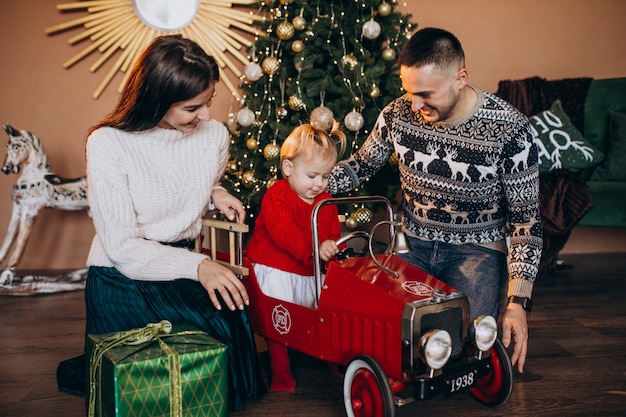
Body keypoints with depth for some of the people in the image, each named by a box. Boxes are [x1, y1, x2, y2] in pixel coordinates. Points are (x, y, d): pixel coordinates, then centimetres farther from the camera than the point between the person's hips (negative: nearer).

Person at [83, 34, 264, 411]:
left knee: (233, 309, -24)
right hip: (122, 279, -5)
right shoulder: (109, 144, -16)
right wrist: (196, 265, -31)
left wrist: (215, 194, -4)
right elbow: (122, 247, -18)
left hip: (183, 264, 5)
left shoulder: (215, 135, -1)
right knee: (221, 322, -24)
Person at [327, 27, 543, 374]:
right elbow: (362, 163, 9)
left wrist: (517, 302, -20)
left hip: (475, 248, -3)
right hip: (413, 243, 3)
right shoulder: (398, 114, -8)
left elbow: (525, 218, -12)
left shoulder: (509, 129, -18)